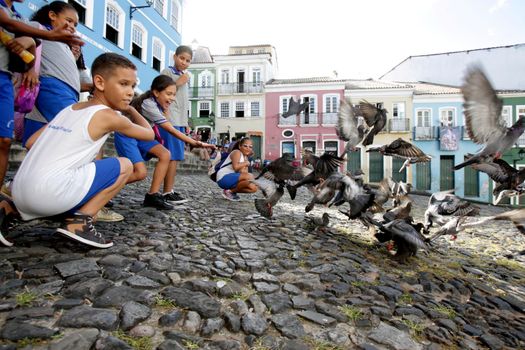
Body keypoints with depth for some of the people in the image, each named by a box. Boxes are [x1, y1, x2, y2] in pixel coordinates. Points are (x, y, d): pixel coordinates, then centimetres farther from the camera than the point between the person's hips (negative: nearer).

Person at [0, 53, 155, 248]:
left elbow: (31, 142, 18)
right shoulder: (109, 116, -5)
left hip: (20, 191, 9)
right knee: (125, 166, -1)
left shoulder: (69, 109, 16)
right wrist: (130, 110, 26)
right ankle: (79, 220, -5)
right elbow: (149, 134, 9)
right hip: (49, 191, -8)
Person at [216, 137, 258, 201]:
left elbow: (243, 172, 6)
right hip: (224, 178, -9)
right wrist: (246, 163, -13)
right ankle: (230, 191, -12)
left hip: (233, 179, 9)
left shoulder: (245, 158, 16)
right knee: (249, 177, -28)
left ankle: (232, 191, 9)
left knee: (254, 188, 0)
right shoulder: (237, 152, -9)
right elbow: (235, 166, -28)